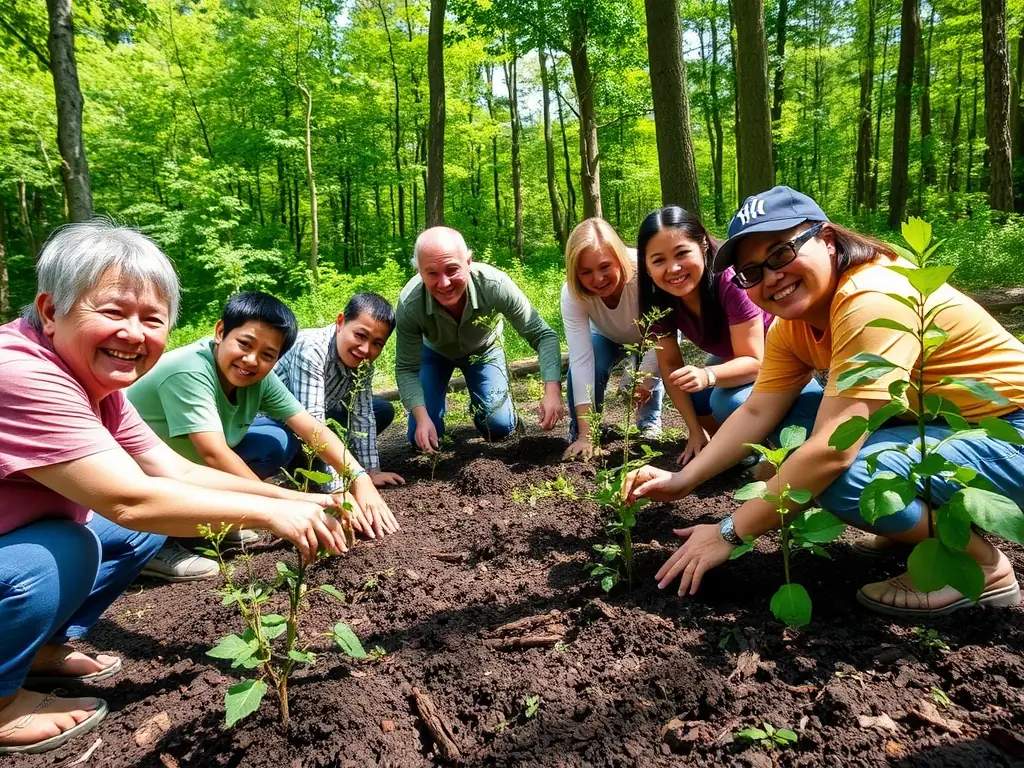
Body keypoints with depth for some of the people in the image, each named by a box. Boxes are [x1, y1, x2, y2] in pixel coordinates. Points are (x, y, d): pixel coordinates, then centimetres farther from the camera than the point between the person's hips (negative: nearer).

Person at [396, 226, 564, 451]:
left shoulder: (495, 285, -39)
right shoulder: (410, 304, -37)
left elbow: (543, 335, -30)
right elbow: (406, 369, -25)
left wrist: (552, 390, -44)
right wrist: (422, 418, -40)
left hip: (483, 349, 0)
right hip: (435, 352, 0)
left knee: (500, 428, -10)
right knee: (421, 439, -7)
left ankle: (478, 405, 24)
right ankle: (436, 408, 26)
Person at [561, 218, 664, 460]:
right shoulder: (572, 294, -34)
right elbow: (581, 359, -38)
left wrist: (644, 378, -41)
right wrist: (585, 435, -42)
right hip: (608, 337, 1)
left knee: (651, 367, -26)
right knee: (579, 368, -25)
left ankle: (650, 424, 5)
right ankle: (578, 434, -2)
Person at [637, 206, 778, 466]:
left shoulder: (730, 280, -35)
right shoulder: (659, 298, -19)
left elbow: (753, 362, -33)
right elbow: (669, 363, -13)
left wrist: (707, 375, -52)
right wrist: (696, 430, -15)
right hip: (733, 360, 6)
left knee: (731, 403, -30)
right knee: (694, 400, -17)